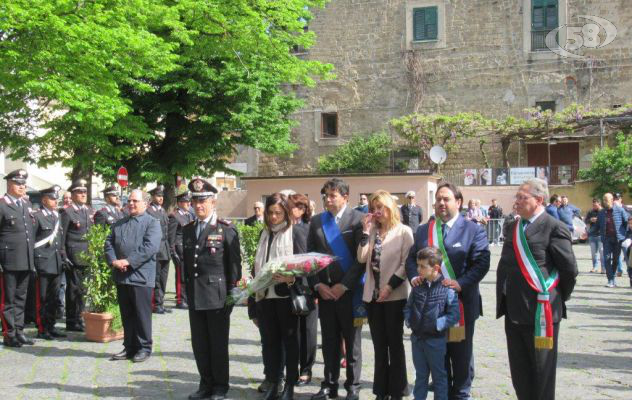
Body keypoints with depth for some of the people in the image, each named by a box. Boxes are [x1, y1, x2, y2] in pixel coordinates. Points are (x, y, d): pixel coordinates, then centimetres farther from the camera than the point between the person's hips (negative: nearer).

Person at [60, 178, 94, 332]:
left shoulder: (90, 210, 15)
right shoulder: (67, 212, -3)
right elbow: (62, 236, -5)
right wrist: (64, 257, -10)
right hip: (74, 256, -5)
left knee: (85, 288, 6)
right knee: (74, 289, 0)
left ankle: (82, 318, 15)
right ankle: (72, 322, 7)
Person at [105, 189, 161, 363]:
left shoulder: (152, 223, -3)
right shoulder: (119, 224, 17)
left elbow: (150, 247, -16)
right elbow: (108, 244, 11)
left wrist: (128, 261, -19)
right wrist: (113, 261, -8)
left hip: (141, 277, -6)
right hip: (121, 276, 6)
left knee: (142, 314, 1)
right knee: (126, 315, 12)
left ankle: (144, 348, 11)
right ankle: (130, 347, 21)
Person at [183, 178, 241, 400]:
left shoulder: (226, 229, -5)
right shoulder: (187, 229, 12)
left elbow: (234, 264, -5)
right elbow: (186, 262, 16)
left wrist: (232, 294, -8)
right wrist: (187, 290, 11)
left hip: (217, 295, -5)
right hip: (195, 296, 5)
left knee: (218, 343, 3)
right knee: (199, 344, 10)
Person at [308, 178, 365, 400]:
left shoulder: (358, 219, -6)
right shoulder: (317, 221, 10)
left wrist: (344, 285, -13)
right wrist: (317, 285, -2)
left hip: (349, 290, -4)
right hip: (324, 290, 4)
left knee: (352, 341, 7)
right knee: (329, 341, 10)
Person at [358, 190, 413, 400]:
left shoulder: (403, 231, -5)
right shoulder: (372, 231, 9)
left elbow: (406, 263, -9)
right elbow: (362, 258, -1)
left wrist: (390, 286, -15)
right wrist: (365, 232, -7)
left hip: (394, 295, -5)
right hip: (372, 295, 5)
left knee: (395, 343, 5)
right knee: (379, 345, 11)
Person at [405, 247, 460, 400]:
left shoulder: (447, 288, -16)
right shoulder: (418, 286, 2)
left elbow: (455, 315, -16)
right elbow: (408, 306, 15)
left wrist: (436, 325, -19)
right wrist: (409, 321, -1)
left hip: (436, 340, -5)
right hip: (417, 338, 5)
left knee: (439, 376, 10)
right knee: (420, 374, 18)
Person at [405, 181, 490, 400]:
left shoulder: (473, 230, -3)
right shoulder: (423, 230, 12)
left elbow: (481, 262, -11)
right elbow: (411, 259, 11)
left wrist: (461, 284, -23)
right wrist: (414, 277, -10)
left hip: (461, 302, -4)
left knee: (461, 353, 8)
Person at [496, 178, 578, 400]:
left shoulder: (554, 227, -11)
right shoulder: (514, 226, 12)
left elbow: (569, 269, -10)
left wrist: (559, 298, 0)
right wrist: (504, 298, 11)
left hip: (540, 310, -7)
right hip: (514, 310, 7)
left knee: (542, 372, 6)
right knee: (519, 371, 16)